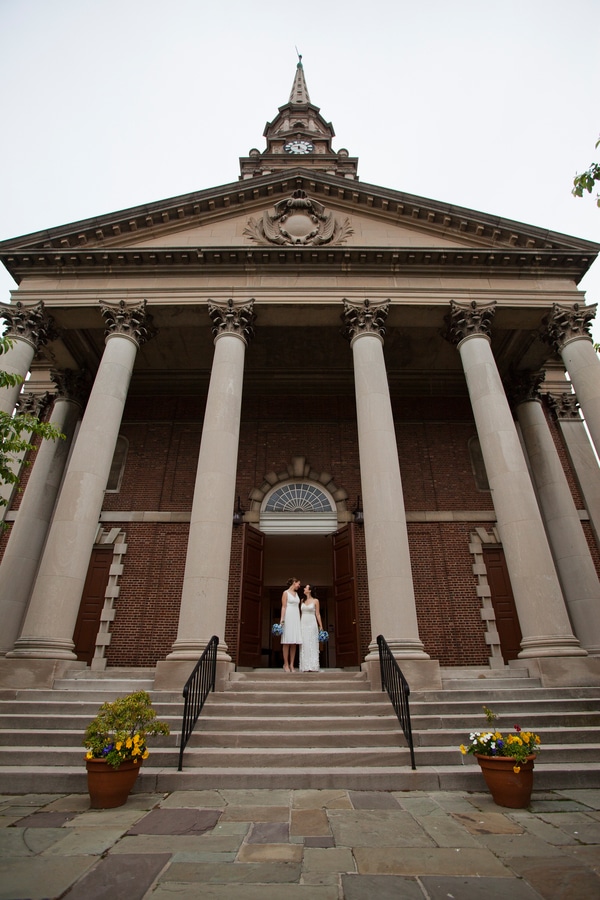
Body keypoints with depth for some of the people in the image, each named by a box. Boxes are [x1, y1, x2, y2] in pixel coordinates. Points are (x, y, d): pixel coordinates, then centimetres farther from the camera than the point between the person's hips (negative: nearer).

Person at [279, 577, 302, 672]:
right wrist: (282, 619, -15)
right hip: (288, 618, -6)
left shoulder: (296, 593, 18)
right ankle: (286, 664, 1)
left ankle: (292, 665, 6)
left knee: (294, 642, 3)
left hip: (296, 619, 6)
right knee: (287, 642, -5)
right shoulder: (285, 593, -1)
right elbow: (283, 607, -7)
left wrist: (299, 620, 14)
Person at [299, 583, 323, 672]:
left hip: (312, 623, -3)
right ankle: (305, 667, 5)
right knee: (304, 645, 1)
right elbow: (299, 613, 10)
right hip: (303, 624, 3)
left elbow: (318, 614, 2)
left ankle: (313, 666, 1)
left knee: (312, 644, -3)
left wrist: (321, 626, -1)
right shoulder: (302, 601, 11)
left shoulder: (315, 601, 2)